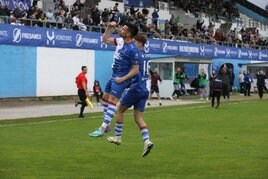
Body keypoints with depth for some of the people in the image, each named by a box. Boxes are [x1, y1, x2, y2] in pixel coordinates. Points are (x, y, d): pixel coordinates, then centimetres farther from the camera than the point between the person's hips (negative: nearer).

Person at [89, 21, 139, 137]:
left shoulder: (132, 49, -22)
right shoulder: (121, 41, 2)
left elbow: (135, 69, -18)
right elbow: (105, 40, 17)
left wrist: (122, 79, -21)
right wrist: (109, 28, 2)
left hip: (121, 78, -10)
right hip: (114, 75, 10)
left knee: (112, 101, -14)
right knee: (105, 98, 15)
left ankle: (102, 129, -16)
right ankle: (107, 125, 24)